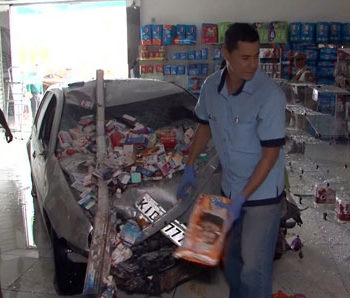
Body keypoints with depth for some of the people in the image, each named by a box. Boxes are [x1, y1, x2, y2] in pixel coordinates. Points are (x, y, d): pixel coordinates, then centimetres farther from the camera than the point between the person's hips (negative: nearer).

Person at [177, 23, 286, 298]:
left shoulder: (270, 95, -24)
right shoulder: (211, 87, -6)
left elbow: (271, 154, -21)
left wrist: (242, 198, -22)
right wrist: (190, 166, 11)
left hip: (262, 194, -6)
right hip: (230, 188, 6)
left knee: (254, 265, 2)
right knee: (232, 256, 23)